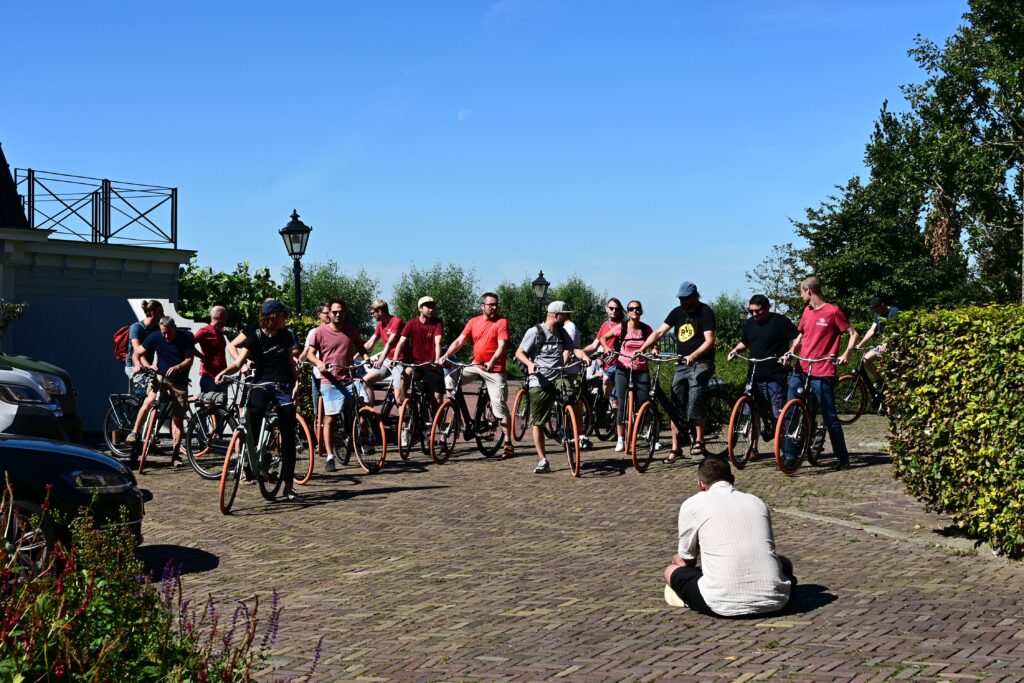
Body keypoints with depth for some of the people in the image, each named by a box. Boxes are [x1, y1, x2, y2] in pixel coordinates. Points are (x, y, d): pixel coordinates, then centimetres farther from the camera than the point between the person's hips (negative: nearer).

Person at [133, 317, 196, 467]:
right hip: (160, 376, 0)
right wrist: (148, 366, -20)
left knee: (178, 418, -1)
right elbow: (137, 354, -1)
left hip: (179, 382, 0)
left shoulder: (187, 337, -8)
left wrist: (177, 367, -32)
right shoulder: (155, 337, -7)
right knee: (149, 401, -29)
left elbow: (189, 359, -12)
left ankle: (175, 454, 7)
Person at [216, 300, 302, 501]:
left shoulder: (286, 335, 6)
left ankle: (288, 484, 8)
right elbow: (238, 363, -13)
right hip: (261, 384, -2)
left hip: (284, 387, 2)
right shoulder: (255, 337, -6)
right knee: (253, 415, -32)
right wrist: (225, 371, -33)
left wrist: (296, 384, -1)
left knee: (288, 437, 1)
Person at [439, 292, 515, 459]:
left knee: (500, 406, -5)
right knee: (449, 379, -12)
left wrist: (492, 362, -34)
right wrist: (445, 355, -16)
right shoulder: (474, 322, 5)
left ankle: (508, 443, 2)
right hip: (476, 365, 4)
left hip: (494, 369, -4)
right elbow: (459, 341, 0)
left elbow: (501, 346, -17)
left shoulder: (501, 322, -7)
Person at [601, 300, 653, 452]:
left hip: (641, 371, 1)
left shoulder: (646, 329, 2)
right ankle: (620, 440, 0)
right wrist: (607, 349, -8)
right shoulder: (621, 327, -3)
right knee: (622, 404, -6)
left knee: (644, 404, -5)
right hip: (623, 369, -1)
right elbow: (603, 338, 9)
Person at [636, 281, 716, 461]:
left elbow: (709, 340, -15)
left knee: (694, 402, -18)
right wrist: (641, 349, -9)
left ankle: (698, 441, -1)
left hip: (701, 364, -6)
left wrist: (693, 356, -29)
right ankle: (675, 448, 7)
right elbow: (659, 332, 4)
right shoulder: (677, 312, 9)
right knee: (676, 406, 2)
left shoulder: (705, 311, -7)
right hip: (682, 365, 6)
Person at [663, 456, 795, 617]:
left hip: (724, 606, -3)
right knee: (784, 563, 37)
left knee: (671, 570, 22)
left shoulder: (692, 504, 8)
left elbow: (686, 562, 18)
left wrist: (677, 559, 43)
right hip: (772, 601, 4)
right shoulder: (757, 502, 19)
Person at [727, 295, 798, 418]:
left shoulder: (780, 321, -5)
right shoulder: (749, 323, 13)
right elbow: (744, 343, 25)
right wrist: (735, 350, 6)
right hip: (754, 377, 6)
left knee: (779, 414, -5)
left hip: (775, 377, -5)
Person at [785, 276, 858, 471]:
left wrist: (845, 355, -15)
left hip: (822, 373, -6)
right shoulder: (807, 311, 13)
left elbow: (853, 334, -3)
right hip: (801, 369, 6)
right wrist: (790, 353, 7)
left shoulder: (833, 312, -7)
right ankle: (790, 456, 5)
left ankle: (843, 458, 11)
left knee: (830, 417, 0)